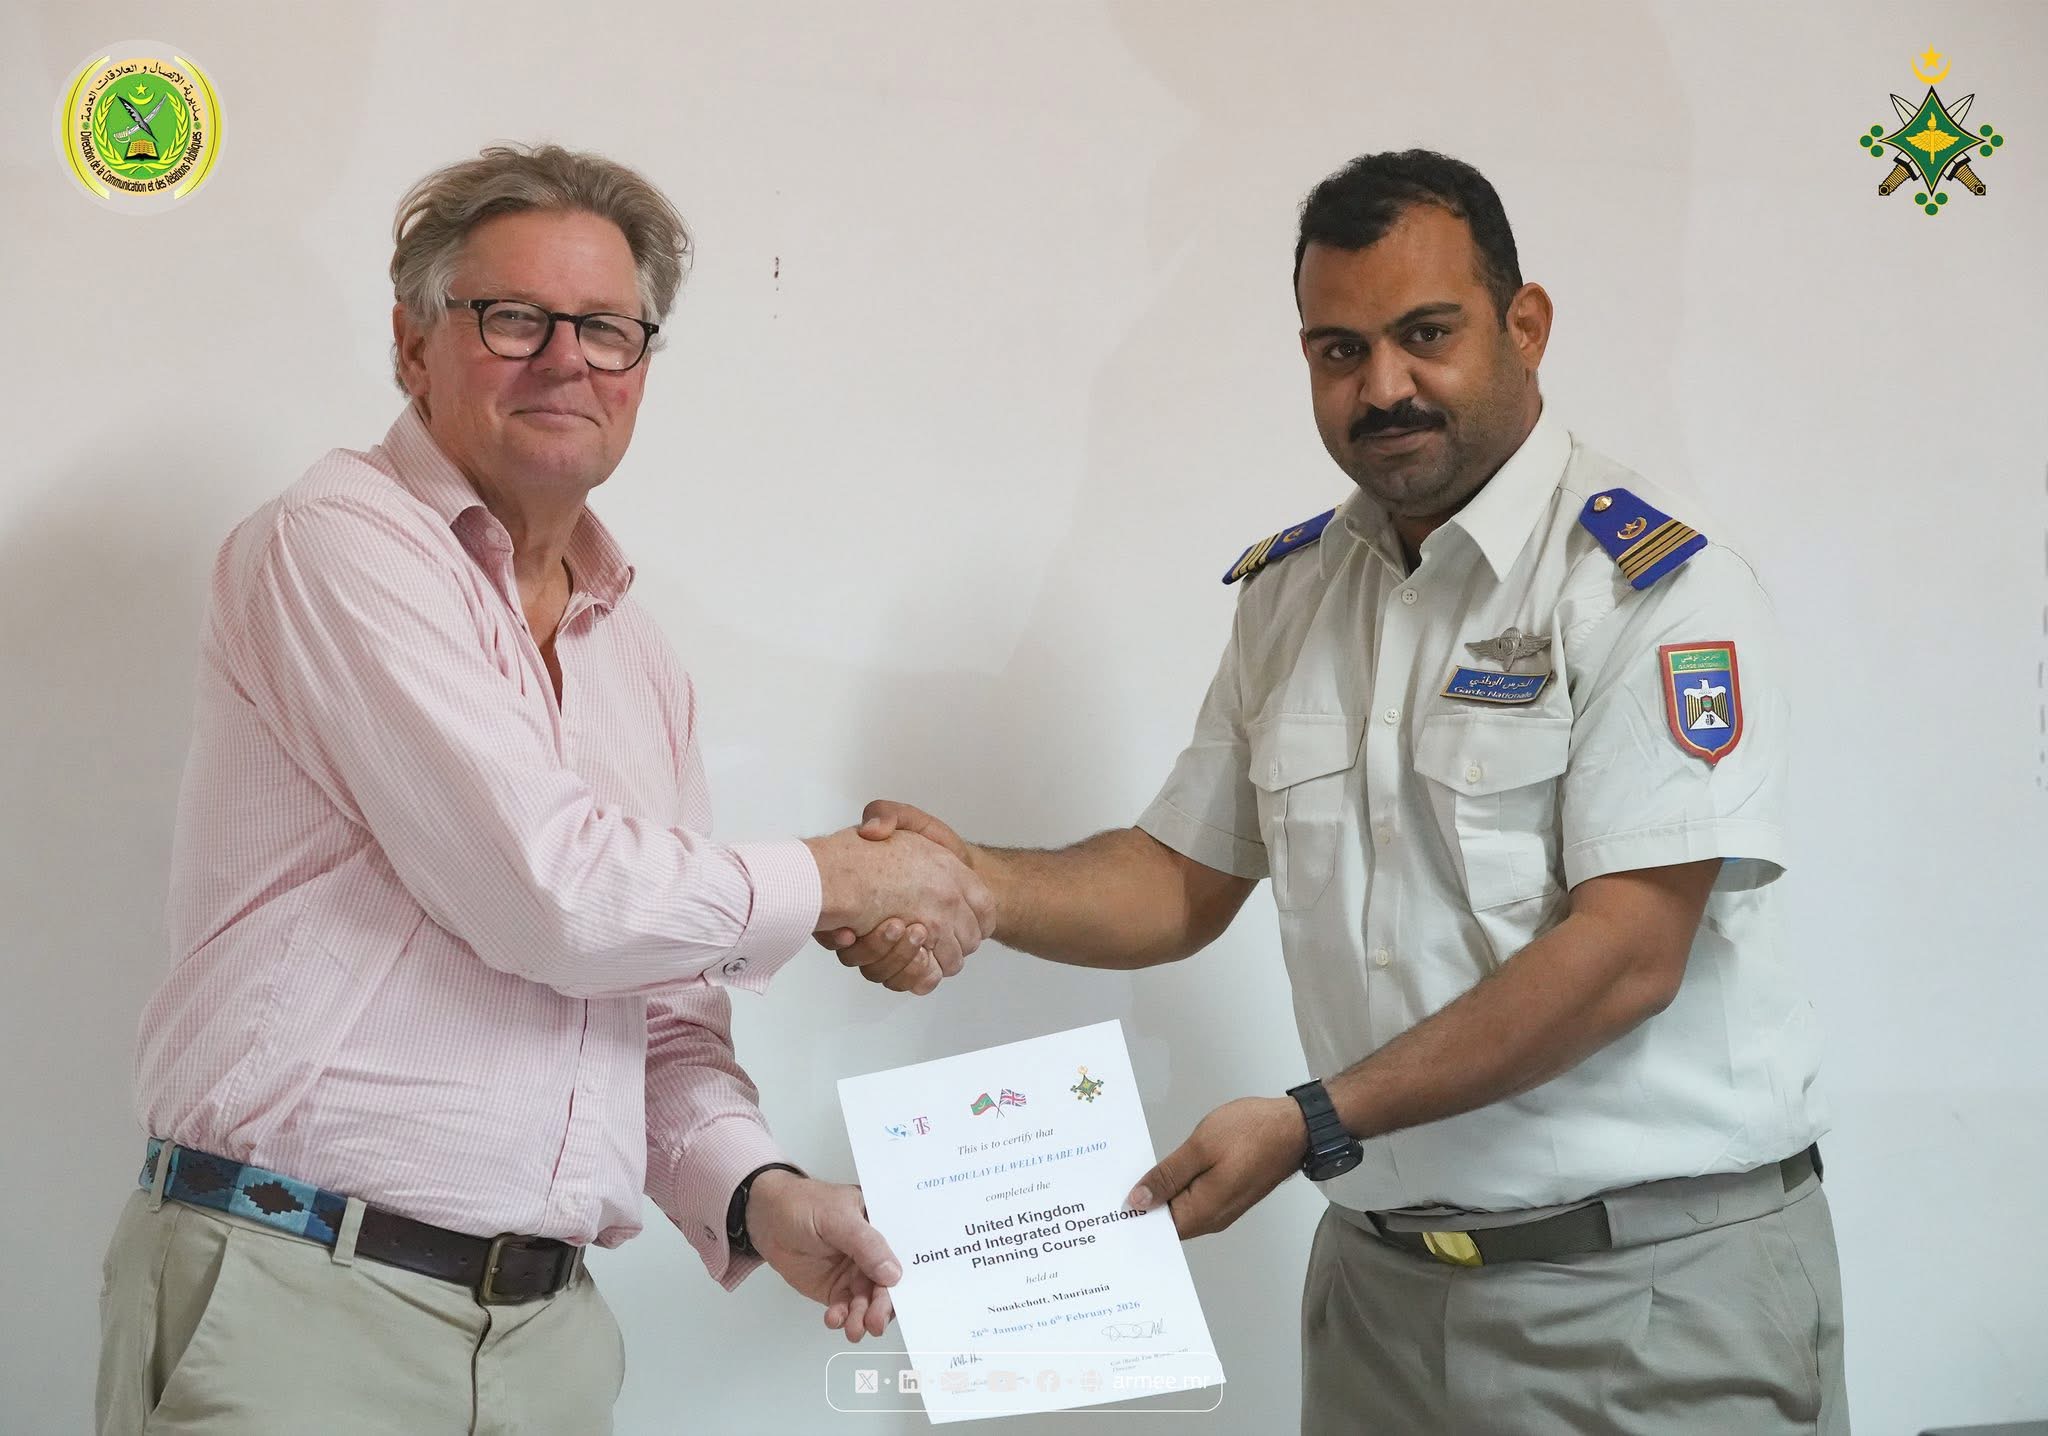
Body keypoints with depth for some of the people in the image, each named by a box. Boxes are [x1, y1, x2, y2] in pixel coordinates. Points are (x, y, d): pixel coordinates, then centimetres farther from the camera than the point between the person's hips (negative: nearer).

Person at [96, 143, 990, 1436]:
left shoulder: (643, 662, 14)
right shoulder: (343, 541, -9)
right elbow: (552, 892, -17)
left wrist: (753, 1190, -4)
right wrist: (839, 880, -4)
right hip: (296, 1298, -6)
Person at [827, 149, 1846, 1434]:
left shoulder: (1656, 585, -13)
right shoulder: (1287, 593, 8)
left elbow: (1625, 951, -20)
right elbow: (1184, 880, 12)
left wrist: (1314, 1125, -23)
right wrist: (969, 884, -7)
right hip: (1383, 1274, 6)